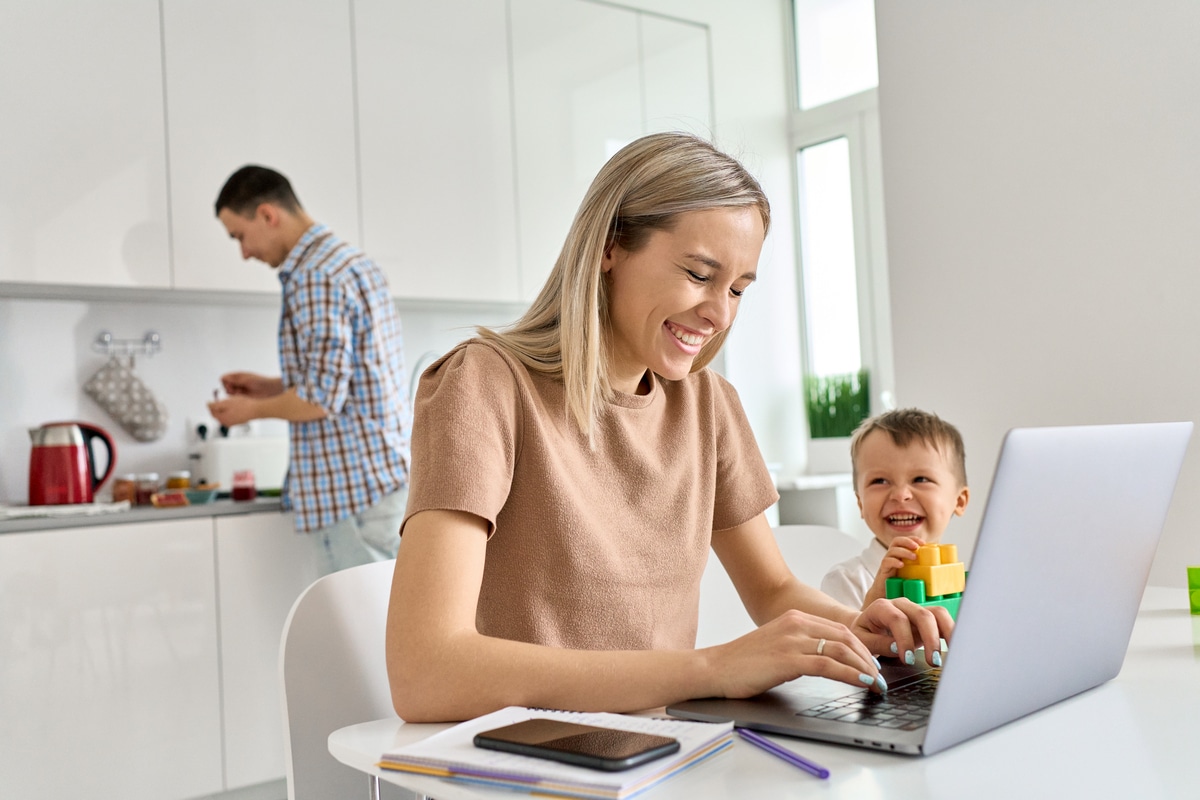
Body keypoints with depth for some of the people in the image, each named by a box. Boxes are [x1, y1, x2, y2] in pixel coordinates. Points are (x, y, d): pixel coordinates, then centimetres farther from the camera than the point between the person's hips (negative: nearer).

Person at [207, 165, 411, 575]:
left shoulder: (314, 276, -15)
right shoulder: (352, 260, 15)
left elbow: (323, 399, -20)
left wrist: (253, 409, -3)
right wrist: (271, 387, 18)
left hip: (354, 486, -10)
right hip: (380, 474, 10)